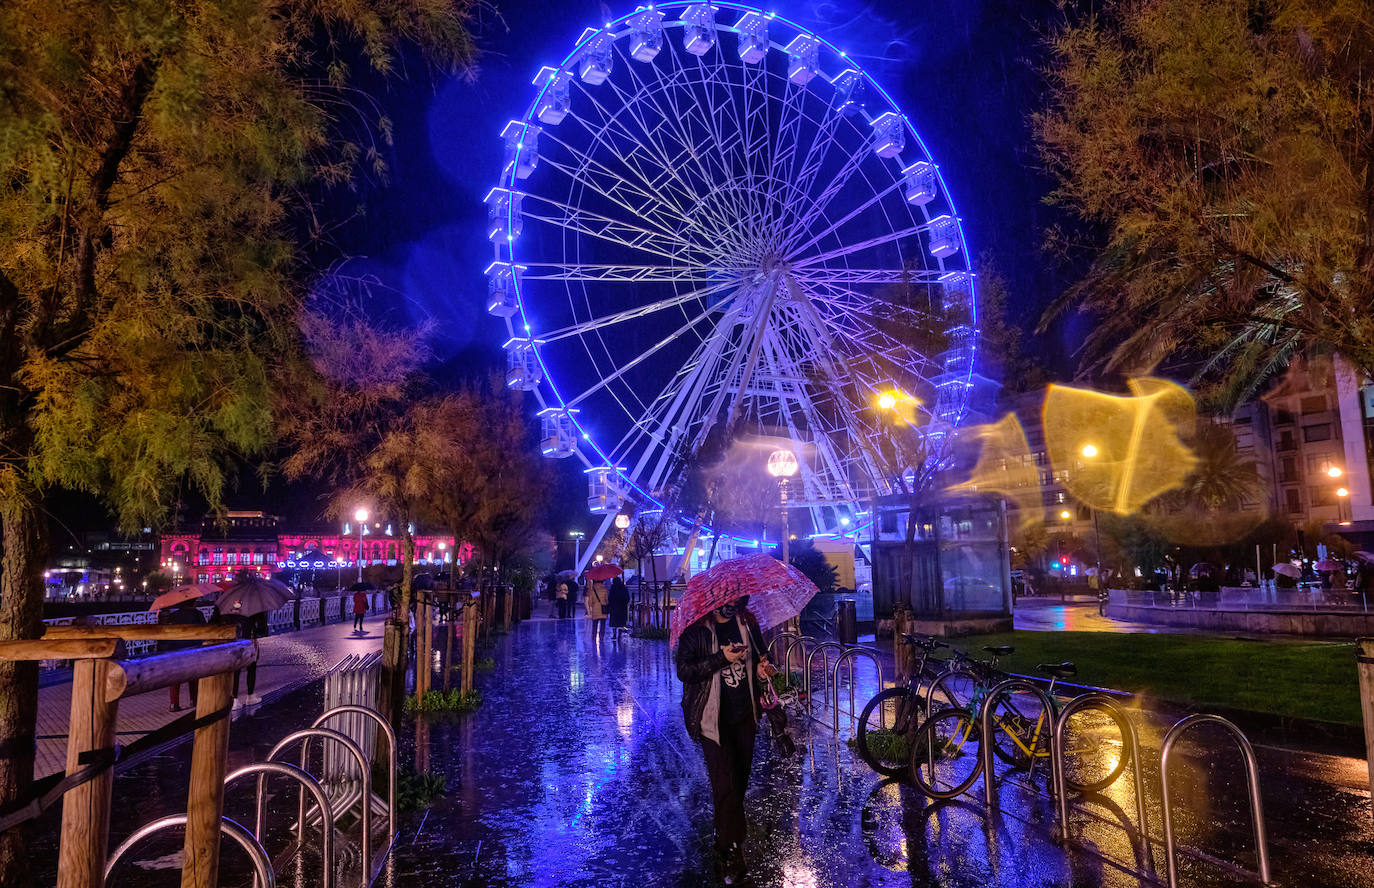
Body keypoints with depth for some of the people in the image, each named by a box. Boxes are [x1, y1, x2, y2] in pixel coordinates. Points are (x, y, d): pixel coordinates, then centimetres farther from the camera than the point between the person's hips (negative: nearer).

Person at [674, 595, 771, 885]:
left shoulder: (747, 623, 3)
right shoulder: (696, 630, -13)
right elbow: (683, 671, -18)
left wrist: (761, 670, -4)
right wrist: (722, 659, -26)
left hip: (745, 715, 5)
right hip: (714, 718, -5)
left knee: (741, 778, 17)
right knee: (724, 783, -8)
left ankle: (730, 826, 41)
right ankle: (731, 854, 3)